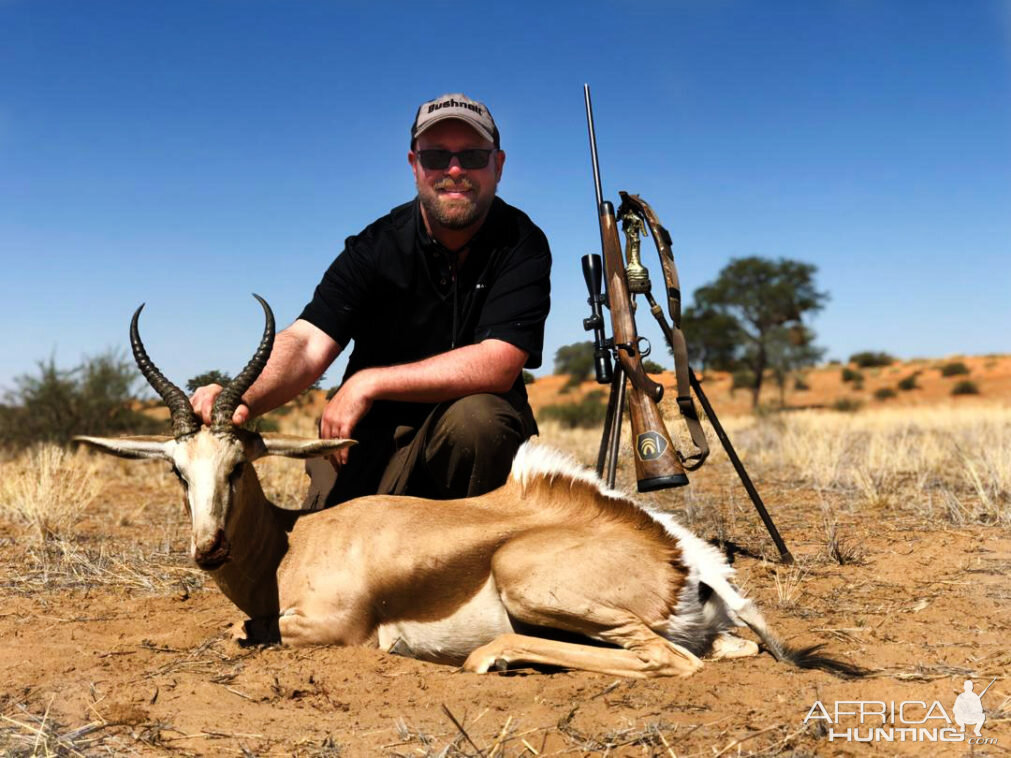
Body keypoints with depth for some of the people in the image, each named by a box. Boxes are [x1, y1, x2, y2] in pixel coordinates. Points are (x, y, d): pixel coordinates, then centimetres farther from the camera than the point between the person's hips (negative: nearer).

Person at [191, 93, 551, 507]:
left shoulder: (521, 244, -12)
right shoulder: (375, 247, -9)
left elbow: (498, 366, -23)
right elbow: (307, 341, -20)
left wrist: (369, 382, -27)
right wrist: (242, 401, -42)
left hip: (475, 429, 0)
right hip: (376, 430, 1)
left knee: (477, 415, -34)